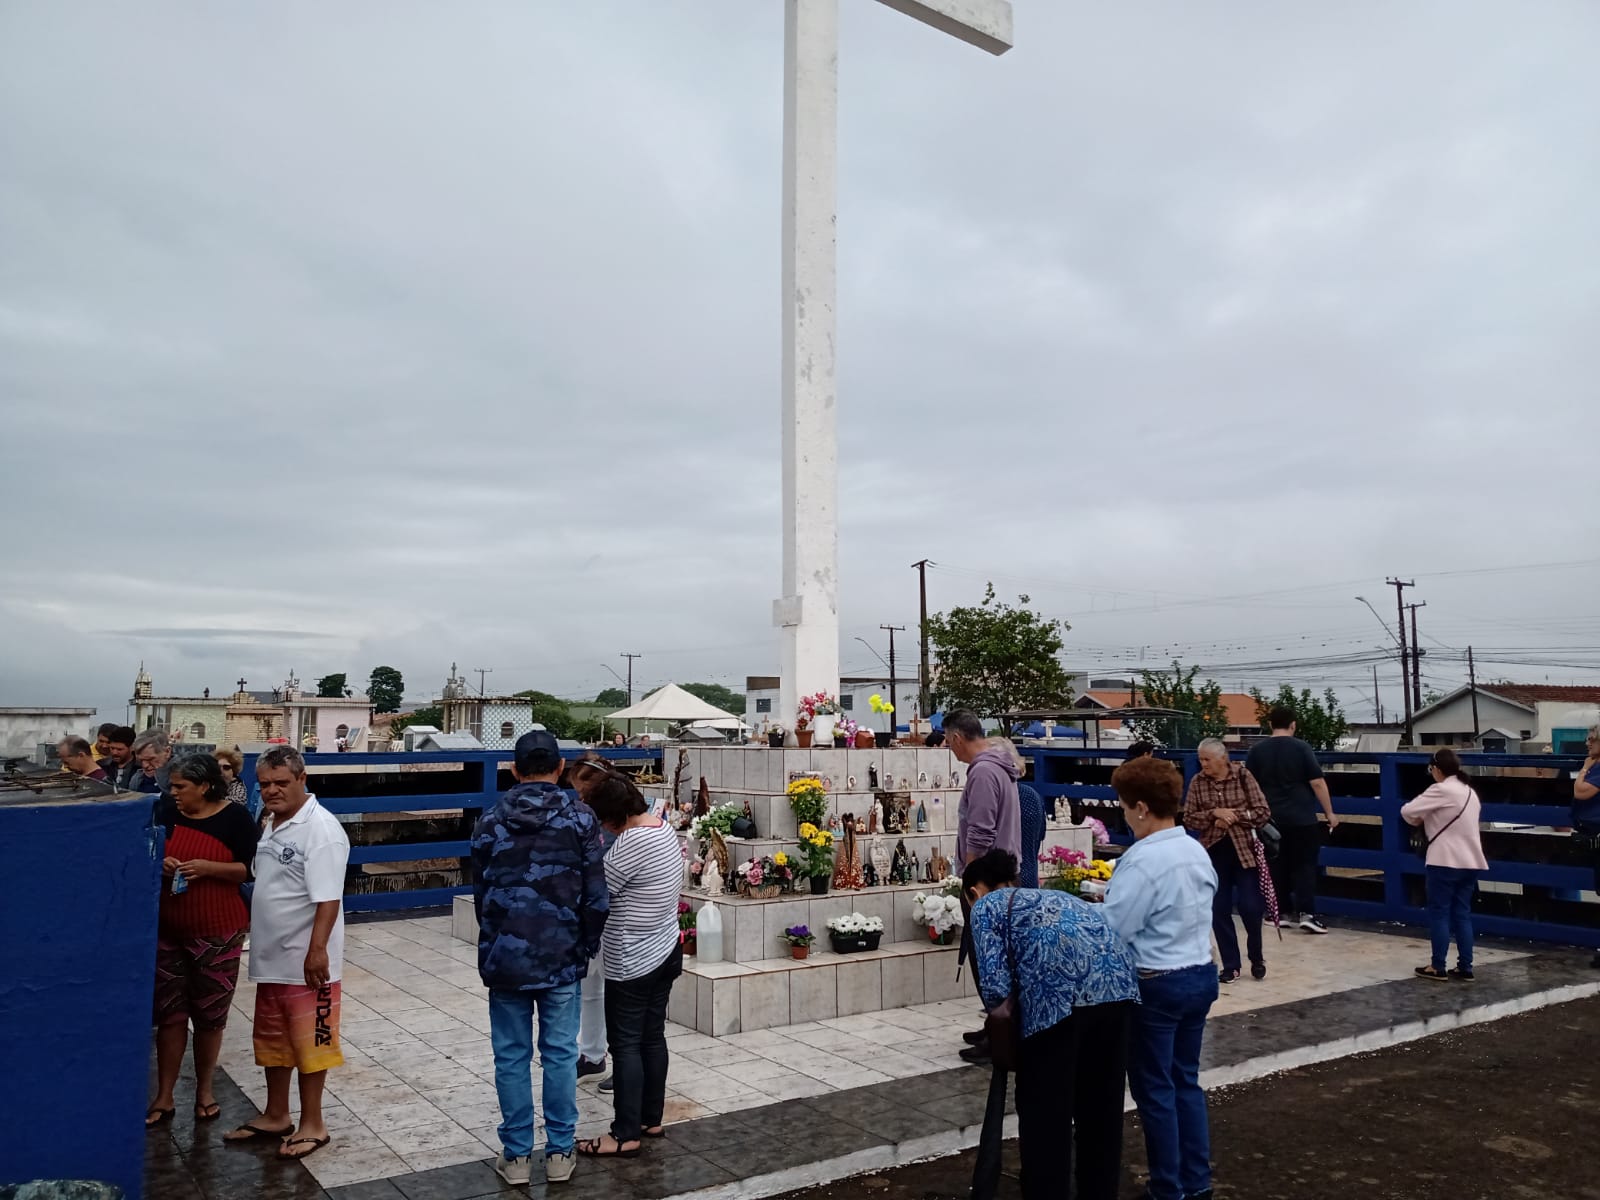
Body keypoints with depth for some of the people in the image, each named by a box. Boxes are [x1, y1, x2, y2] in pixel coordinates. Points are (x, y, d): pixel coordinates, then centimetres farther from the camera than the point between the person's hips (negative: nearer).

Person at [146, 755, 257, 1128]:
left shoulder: (234, 818, -9)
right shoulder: (166, 812, 0)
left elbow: (251, 869, -10)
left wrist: (206, 867, -23)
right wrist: (160, 864, -12)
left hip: (217, 932, -3)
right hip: (167, 929, 3)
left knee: (210, 1014, 9)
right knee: (168, 1012, 9)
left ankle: (204, 1090, 26)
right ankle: (164, 1097, 20)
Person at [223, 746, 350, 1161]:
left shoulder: (321, 829, -19)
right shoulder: (271, 824, 9)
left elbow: (327, 898, -24)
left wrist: (318, 949, -28)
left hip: (305, 960, -9)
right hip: (271, 957, 9)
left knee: (307, 1041, 4)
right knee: (272, 1040, 19)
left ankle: (312, 1125, 17)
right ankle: (276, 1116, 34)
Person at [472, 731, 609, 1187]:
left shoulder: (490, 820, 1)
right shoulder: (580, 817, -5)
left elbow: (480, 893, 7)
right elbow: (596, 895, -7)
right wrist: (586, 948, 7)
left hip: (504, 956, 1)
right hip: (561, 957, -1)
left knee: (511, 1056, 10)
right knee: (560, 1054, 9)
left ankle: (517, 1156, 18)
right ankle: (560, 1153, 17)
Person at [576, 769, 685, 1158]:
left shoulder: (632, 842, -25)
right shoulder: (666, 829, 5)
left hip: (632, 963, -9)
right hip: (664, 951, 9)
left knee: (626, 1045, 0)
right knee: (653, 1038, 16)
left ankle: (625, 1134, 7)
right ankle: (651, 1119, 25)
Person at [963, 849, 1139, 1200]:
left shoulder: (987, 906, 16)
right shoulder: (1052, 896, 35)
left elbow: (996, 986, 2)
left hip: (1061, 992, -7)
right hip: (1118, 981, 7)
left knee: (1044, 1112, 11)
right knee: (1102, 1104, 23)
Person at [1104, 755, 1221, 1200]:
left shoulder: (1142, 861, -22)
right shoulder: (1197, 851, 4)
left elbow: (1111, 931, -21)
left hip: (1157, 985, -8)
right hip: (1201, 975, 8)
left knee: (1155, 1089, 7)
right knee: (1186, 1080, 19)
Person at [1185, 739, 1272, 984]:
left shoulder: (1243, 776, -6)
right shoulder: (1197, 782, 0)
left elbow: (1263, 813, -6)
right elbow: (1188, 818, -3)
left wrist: (1235, 815, -17)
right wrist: (1214, 813, -17)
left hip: (1244, 850, -2)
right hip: (1214, 853, 2)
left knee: (1250, 906, -3)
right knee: (1219, 910, 4)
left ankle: (1257, 957, 24)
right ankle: (1230, 965, 17)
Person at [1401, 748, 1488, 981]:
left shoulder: (1441, 790, -13)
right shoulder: (1470, 791, 14)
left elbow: (1407, 811, -14)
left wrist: (1419, 820, 7)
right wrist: (1430, 819, 11)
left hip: (1446, 861, -8)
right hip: (1470, 861, 8)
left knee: (1439, 913, 2)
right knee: (1462, 914, 11)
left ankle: (1438, 967, 6)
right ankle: (1465, 968, 13)